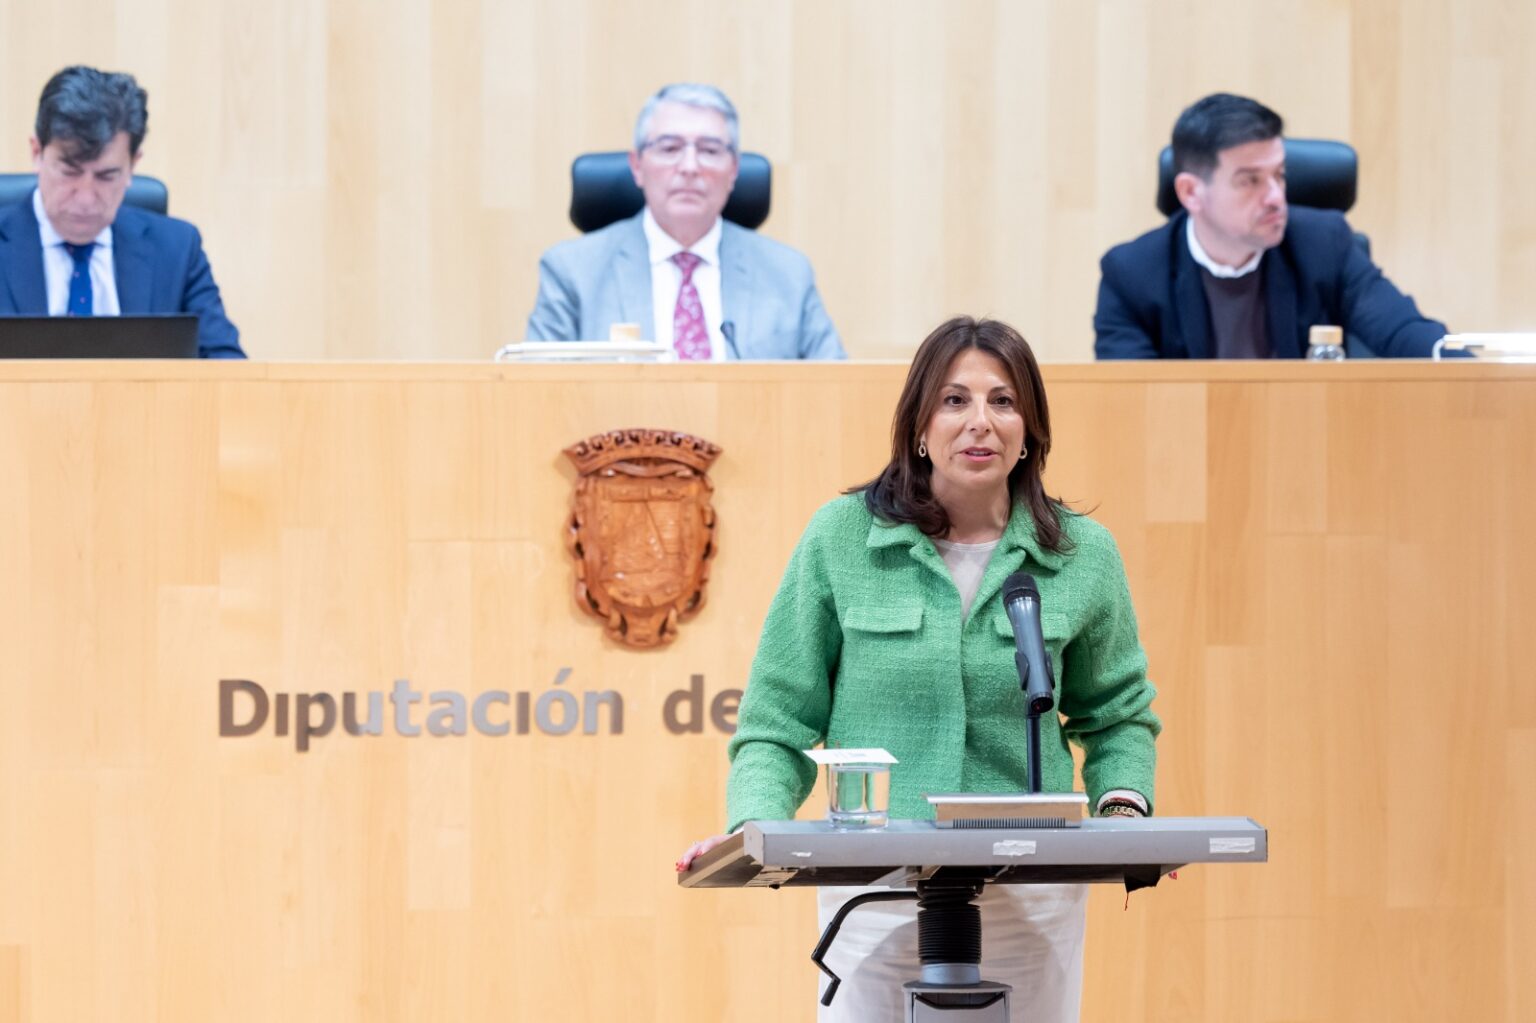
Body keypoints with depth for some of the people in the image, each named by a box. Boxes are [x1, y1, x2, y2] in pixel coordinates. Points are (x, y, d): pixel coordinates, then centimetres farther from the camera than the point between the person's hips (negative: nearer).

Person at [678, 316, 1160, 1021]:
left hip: (1034, 901, 2)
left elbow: (1116, 715, 18)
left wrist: (1122, 807, -1)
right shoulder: (841, 538, -2)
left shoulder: (1082, 554, 4)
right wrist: (755, 825, -15)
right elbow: (778, 725, 2)